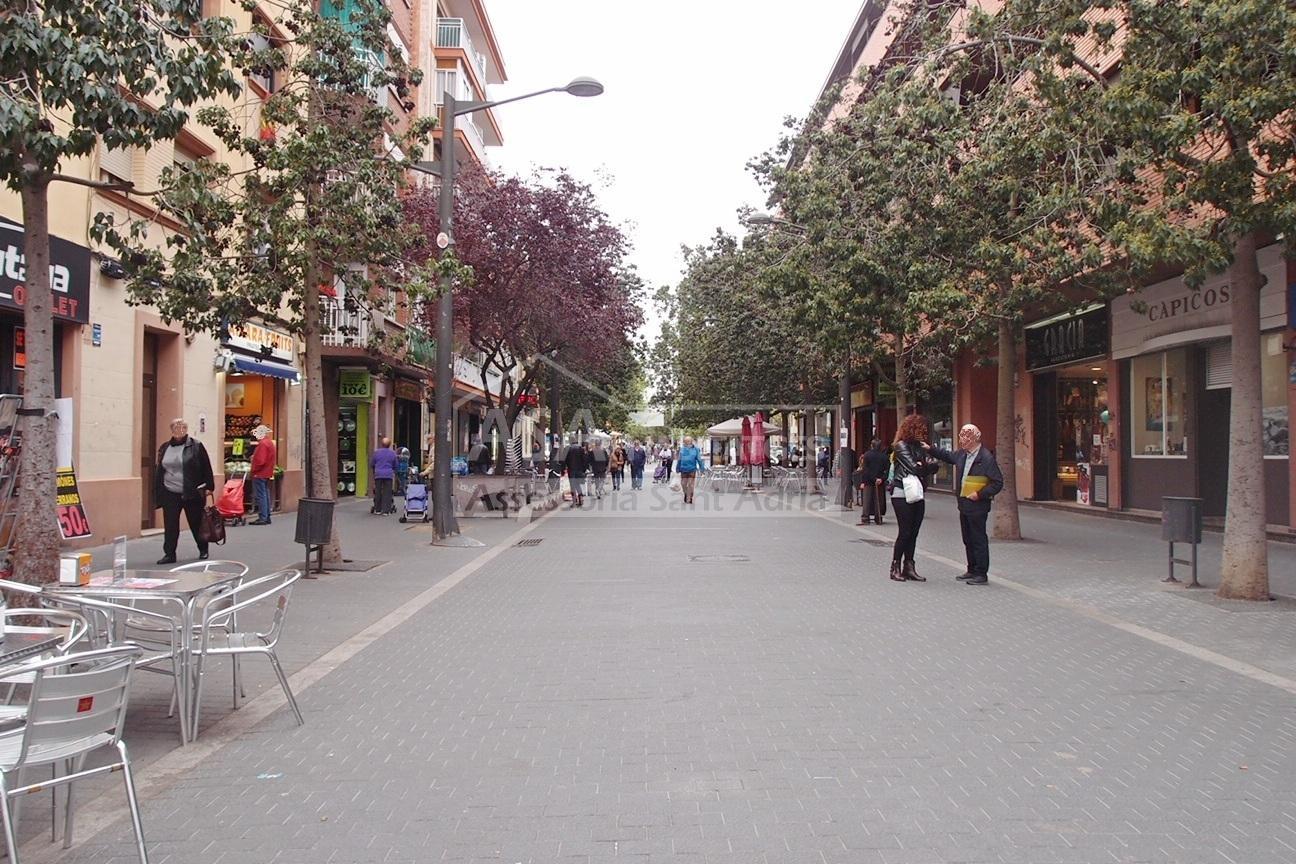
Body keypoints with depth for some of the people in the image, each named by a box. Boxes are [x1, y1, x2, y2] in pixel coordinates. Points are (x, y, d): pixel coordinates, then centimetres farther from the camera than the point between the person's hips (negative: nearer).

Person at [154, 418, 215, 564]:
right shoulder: (164, 448, 10)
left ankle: (203, 550, 25)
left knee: (196, 523, 8)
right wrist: (157, 492, 9)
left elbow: (206, 468, -3)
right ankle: (169, 554, 6)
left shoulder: (196, 446, -3)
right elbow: (159, 472, 13)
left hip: (192, 494, -3)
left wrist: (209, 486, -8)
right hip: (170, 495, 3)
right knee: (170, 525, 0)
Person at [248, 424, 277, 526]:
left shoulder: (263, 444, -18)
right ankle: (267, 517, 18)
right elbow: (275, 458, 19)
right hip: (267, 474, 10)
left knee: (260, 496, -7)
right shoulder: (270, 442, 14)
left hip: (260, 474, -10)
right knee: (266, 495, 13)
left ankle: (262, 518, -6)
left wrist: (254, 469, -10)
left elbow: (260, 461, -24)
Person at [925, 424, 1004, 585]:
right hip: (964, 505, 8)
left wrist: (980, 494, -19)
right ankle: (972, 570, 26)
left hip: (978, 507, -8)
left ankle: (981, 574, 6)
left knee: (979, 540, -1)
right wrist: (930, 449, 24)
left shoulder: (986, 458, -16)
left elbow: (997, 483, -15)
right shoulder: (961, 454, 8)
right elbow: (947, 456, 30)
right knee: (968, 540, 15)